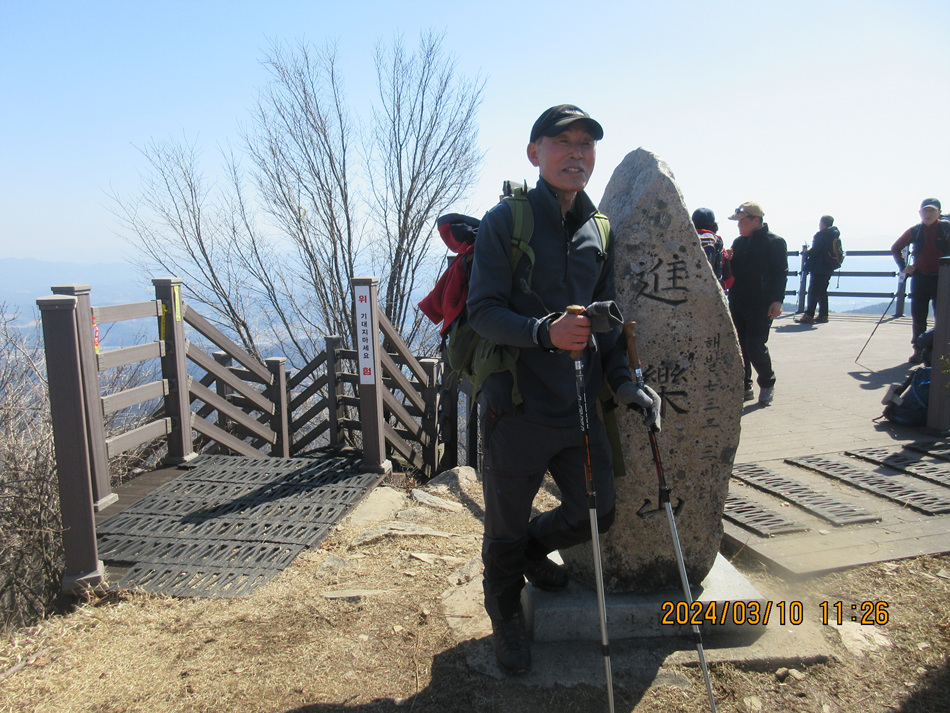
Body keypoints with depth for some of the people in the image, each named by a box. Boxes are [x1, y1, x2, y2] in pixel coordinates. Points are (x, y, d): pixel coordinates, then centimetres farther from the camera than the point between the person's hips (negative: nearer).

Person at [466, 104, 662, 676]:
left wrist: (623, 380, 0)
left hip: (580, 406, 5)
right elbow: (483, 311, -13)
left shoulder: (600, 231, 10)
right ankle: (506, 618, 40)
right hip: (517, 406, -5)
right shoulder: (505, 222, -7)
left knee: (598, 512, 14)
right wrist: (545, 332, -29)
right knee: (506, 529, 11)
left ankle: (535, 548, 46)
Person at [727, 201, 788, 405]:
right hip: (737, 304, 6)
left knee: (755, 347, -9)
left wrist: (777, 300, -14)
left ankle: (767, 384, 14)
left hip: (761, 306, -6)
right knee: (739, 347, 7)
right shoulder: (739, 242, 15)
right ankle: (745, 387, 18)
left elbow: (780, 273, -7)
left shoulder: (774, 242, -3)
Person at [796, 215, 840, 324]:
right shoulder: (835, 234, 12)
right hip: (829, 269, 9)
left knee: (813, 292, -7)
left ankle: (809, 315, -8)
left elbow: (814, 251, -18)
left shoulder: (821, 235, -15)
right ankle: (823, 315, 16)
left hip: (819, 269, -9)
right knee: (822, 291, 15)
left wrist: (806, 253, 2)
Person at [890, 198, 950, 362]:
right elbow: (895, 248, 15)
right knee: (918, 316, 6)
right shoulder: (914, 231, 3)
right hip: (919, 279, 2)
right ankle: (918, 350, 18)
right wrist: (903, 266, 5)